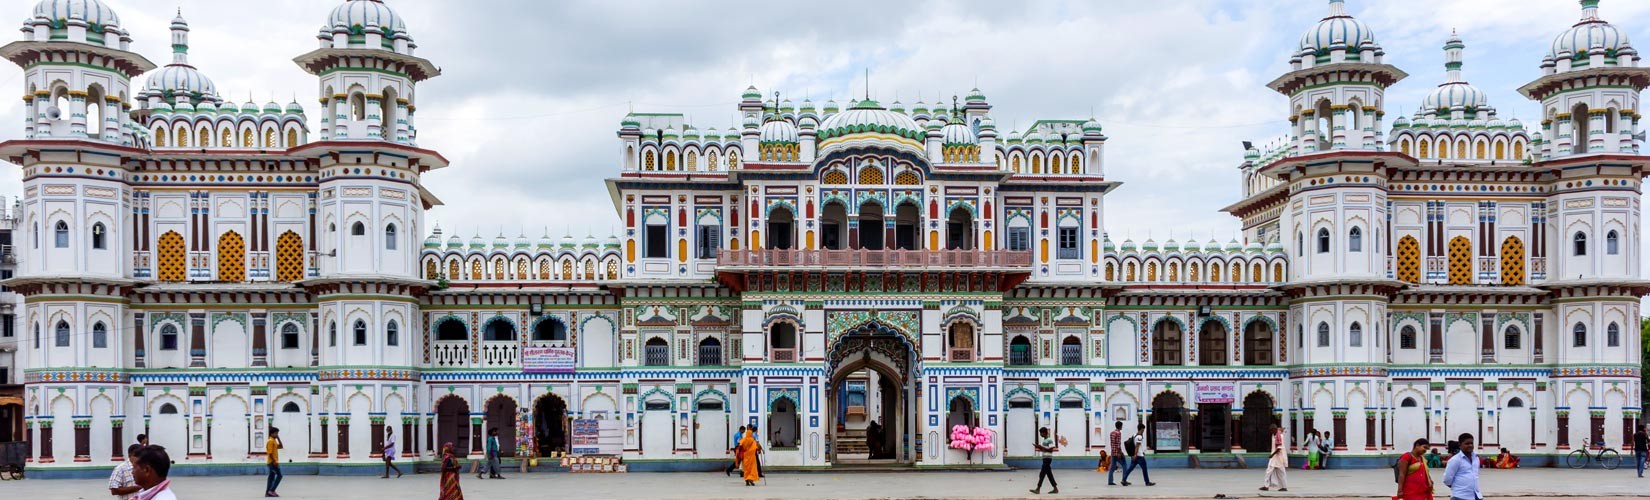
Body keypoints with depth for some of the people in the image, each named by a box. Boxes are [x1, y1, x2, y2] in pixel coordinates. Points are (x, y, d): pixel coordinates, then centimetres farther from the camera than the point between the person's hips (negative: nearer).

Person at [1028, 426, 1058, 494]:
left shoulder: (1050, 440, -13)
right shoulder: (1044, 440, 16)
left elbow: (1051, 450, -19)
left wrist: (1042, 447, -20)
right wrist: (1039, 447, 4)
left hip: (1048, 458, -10)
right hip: (1045, 458, 10)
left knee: (1042, 474, -9)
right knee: (1049, 474, 9)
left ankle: (1038, 489, -8)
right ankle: (1055, 489, 12)